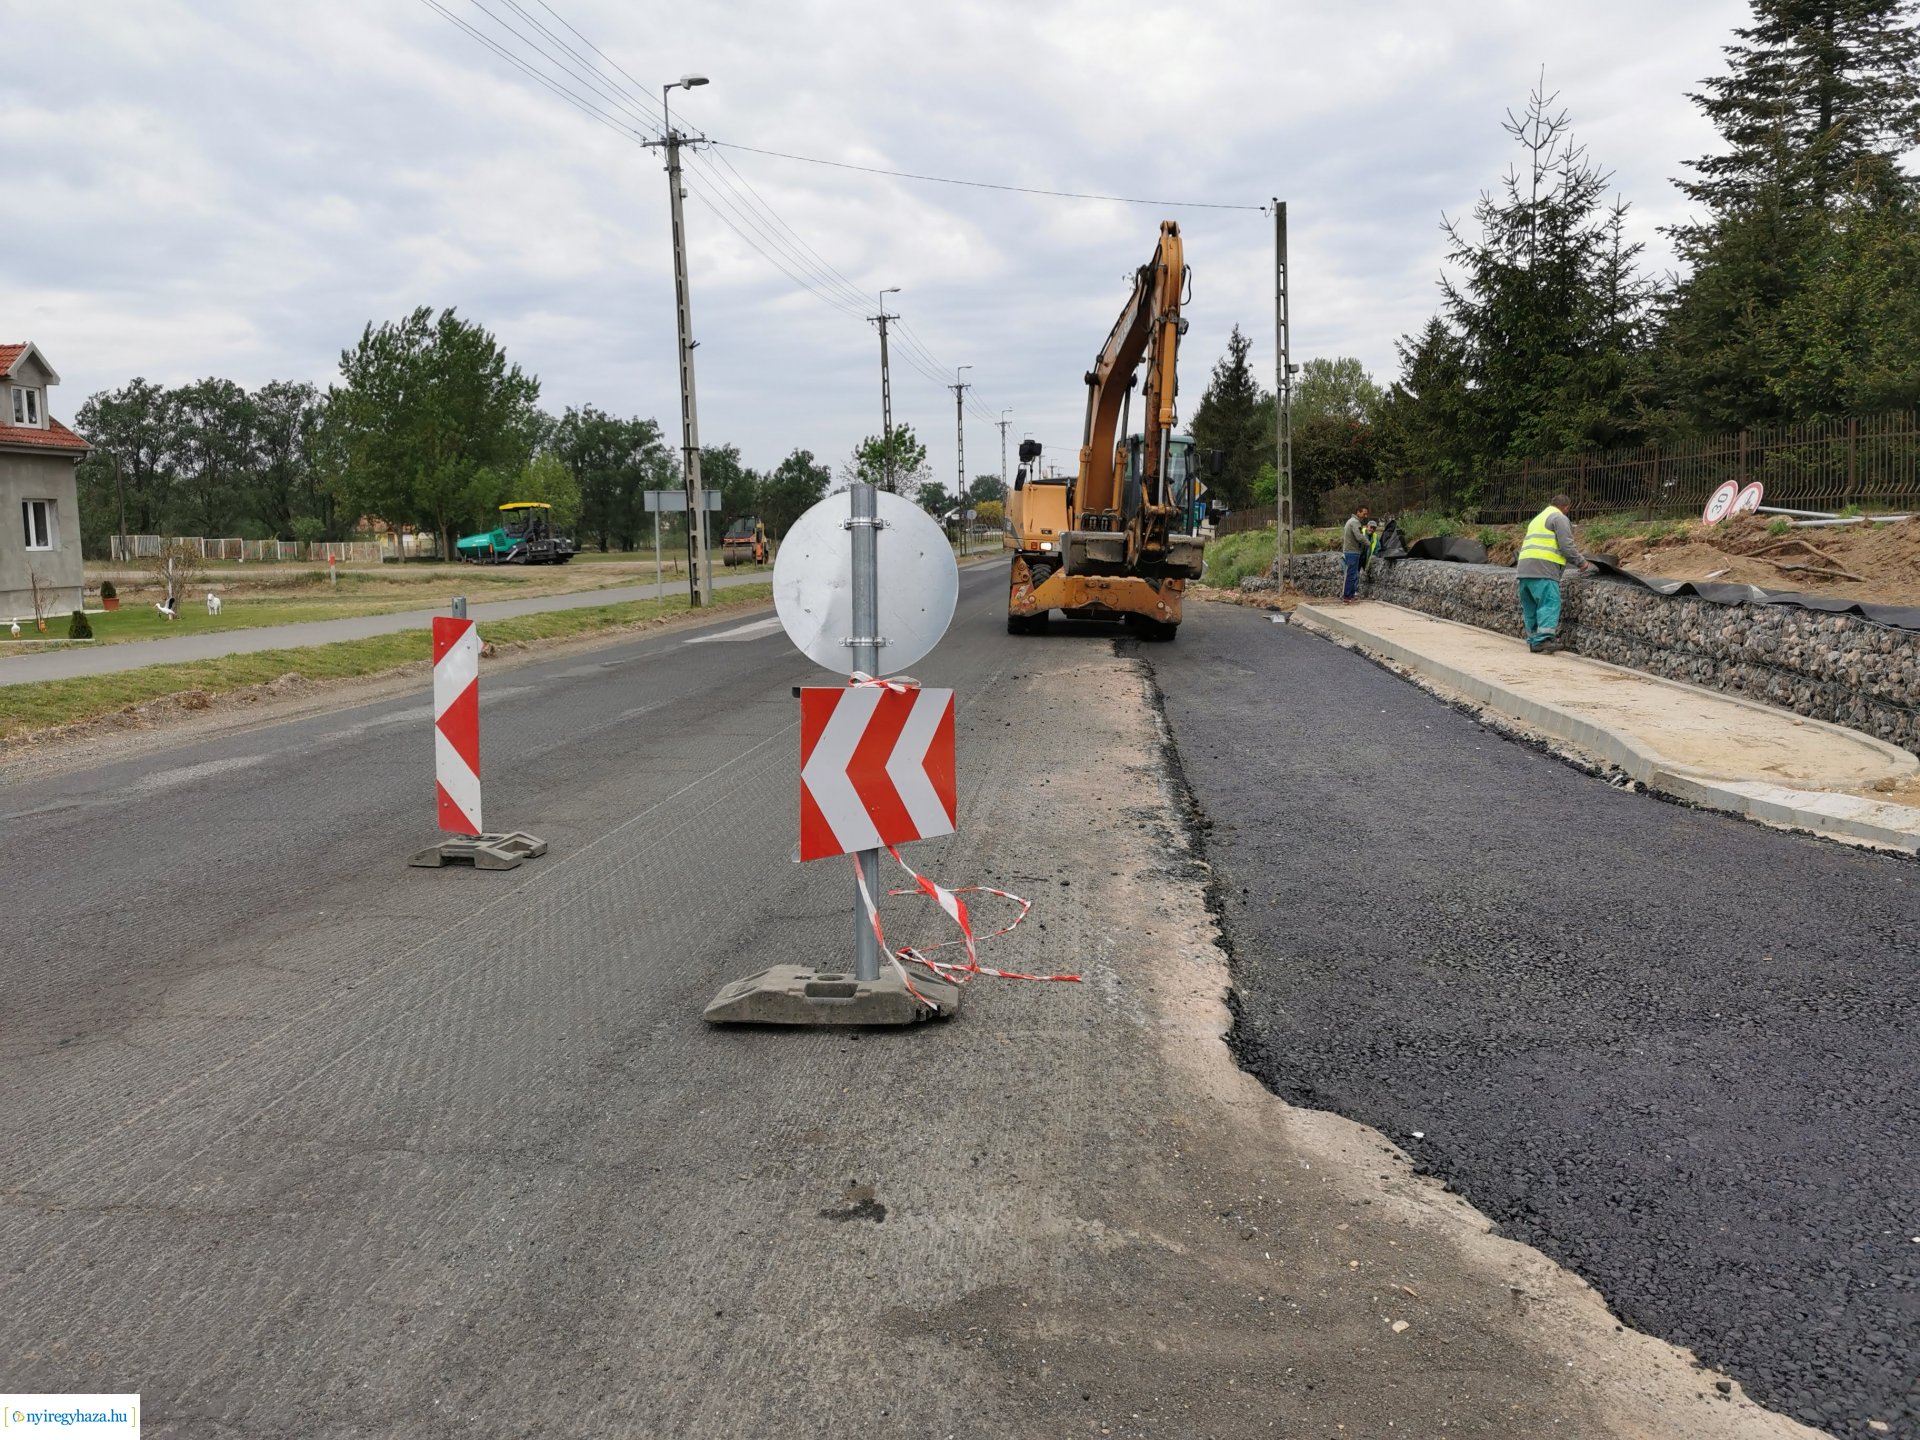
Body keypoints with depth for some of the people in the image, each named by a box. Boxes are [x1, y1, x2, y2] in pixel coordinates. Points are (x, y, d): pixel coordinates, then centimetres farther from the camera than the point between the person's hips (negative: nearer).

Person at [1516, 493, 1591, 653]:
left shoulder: (1538, 518, 30)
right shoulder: (1559, 518, 3)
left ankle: (1534, 640, 8)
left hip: (1524, 567, 9)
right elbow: (1566, 546, -7)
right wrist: (1581, 561, 6)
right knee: (1549, 603, -12)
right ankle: (1543, 640, -23)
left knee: (1530, 606, 8)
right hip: (1543, 568, -9)